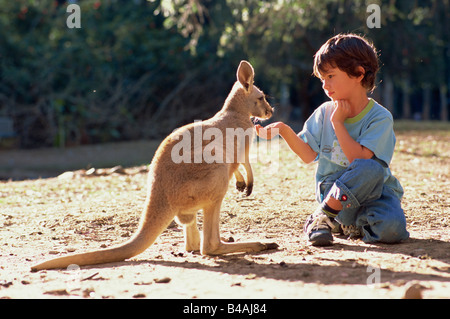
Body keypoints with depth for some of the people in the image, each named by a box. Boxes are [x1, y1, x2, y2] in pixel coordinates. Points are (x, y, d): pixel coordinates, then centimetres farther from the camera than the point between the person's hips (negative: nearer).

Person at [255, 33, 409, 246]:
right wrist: (284, 130, -9)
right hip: (334, 190, 1)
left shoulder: (380, 117, -11)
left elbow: (359, 159, -23)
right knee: (370, 169, -33)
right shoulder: (324, 113, 4)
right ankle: (322, 219, -17)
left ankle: (350, 224, -4)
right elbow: (308, 155, 5)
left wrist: (338, 122, -17)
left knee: (391, 228, -33)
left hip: (376, 190, -1)